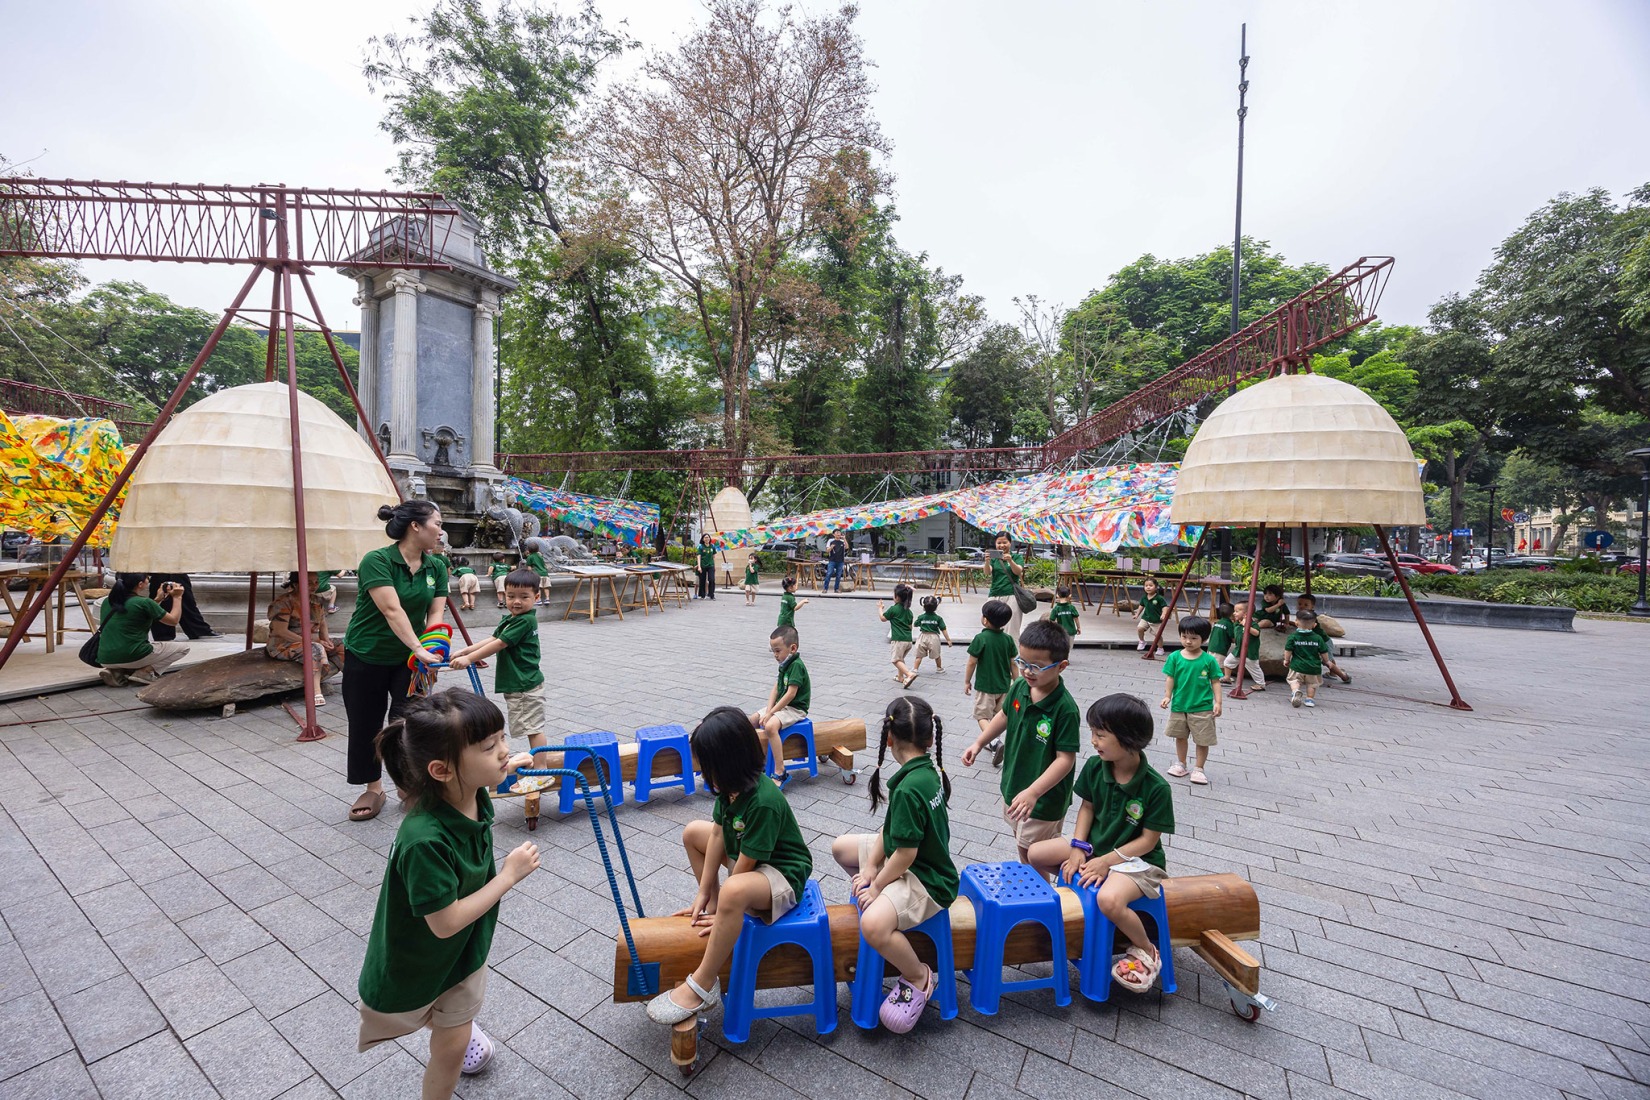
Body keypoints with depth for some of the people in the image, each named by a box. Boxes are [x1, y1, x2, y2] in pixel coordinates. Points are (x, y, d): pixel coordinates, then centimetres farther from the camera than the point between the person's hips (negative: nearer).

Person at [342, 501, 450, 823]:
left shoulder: (435, 567, -3)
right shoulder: (377, 561, -21)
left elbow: (436, 612, -7)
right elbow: (392, 610, -30)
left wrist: (429, 649, -24)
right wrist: (419, 649, -39)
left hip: (408, 658, 3)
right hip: (367, 657, -3)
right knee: (366, 724, 9)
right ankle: (373, 788, 28)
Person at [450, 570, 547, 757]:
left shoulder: (525, 621, -18)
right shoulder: (509, 620, 13)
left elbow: (499, 644, -20)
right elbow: (492, 639, 9)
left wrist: (469, 658, -20)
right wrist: (466, 651, -2)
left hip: (525, 685, -10)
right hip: (515, 684, 10)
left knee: (533, 728, -4)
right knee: (532, 728, 16)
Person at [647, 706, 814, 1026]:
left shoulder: (763, 802, -34)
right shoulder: (732, 786, -10)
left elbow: (745, 863, -26)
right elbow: (717, 833, -3)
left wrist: (721, 905, -13)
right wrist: (704, 894, 0)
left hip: (783, 874, -9)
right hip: (749, 858, 9)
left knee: (733, 892, -39)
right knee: (692, 832, 15)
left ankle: (701, 986, -20)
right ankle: (713, 908, 19)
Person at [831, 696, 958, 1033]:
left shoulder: (908, 789, -31)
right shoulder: (927, 768, -3)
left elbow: (905, 854, -26)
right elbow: (890, 827, 2)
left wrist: (876, 885, -10)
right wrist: (870, 868, -2)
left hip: (925, 879, -10)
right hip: (912, 857, 10)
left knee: (874, 925, -33)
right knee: (841, 847, 15)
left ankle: (919, 977, -7)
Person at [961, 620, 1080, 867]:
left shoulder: (1065, 708, -29)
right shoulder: (1019, 688, -9)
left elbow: (1066, 758, -27)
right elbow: (1005, 715, 11)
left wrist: (1032, 792, -33)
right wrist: (978, 743, 8)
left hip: (1044, 798, -7)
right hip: (1013, 784, 7)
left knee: (1035, 858, 8)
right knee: (1021, 843, 26)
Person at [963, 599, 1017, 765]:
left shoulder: (981, 638, -18)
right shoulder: (1008, 639, -3)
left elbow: (972, 662, -13)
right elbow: (1013, 663, 3)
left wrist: (967, 681, -1)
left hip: (985, 685, -5)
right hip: (1003, 685, 5)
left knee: (982, 716, 2)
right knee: (998, 716, 20)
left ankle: (995, 742, -19)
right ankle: (994, 741, 31)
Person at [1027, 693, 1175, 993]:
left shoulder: (1156, 787, -24)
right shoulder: (1095, 766, -10)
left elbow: (1147, 840, -18)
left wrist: (1105, 862, -20)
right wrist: (1078, 848, -7)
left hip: (1136, 859, -6)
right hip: (1094, 846, 6)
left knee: (1109, 899, -34)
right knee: (1036, 854, -6)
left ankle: (1146, 951, -4)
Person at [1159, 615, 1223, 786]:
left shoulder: (1209, 660, -8)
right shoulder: (1175, 657, -6)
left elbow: (1215, 682, -3)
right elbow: (1170, 678, -3)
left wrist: (1218, 702, -8)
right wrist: (1167, 696, -12)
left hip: (1202, 708, -2)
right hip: (1179, 706, 2)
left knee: (1203, 740, 6)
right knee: (1180, 736, 17)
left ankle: (1198, 769, 21)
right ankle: (1180, 764, 33)